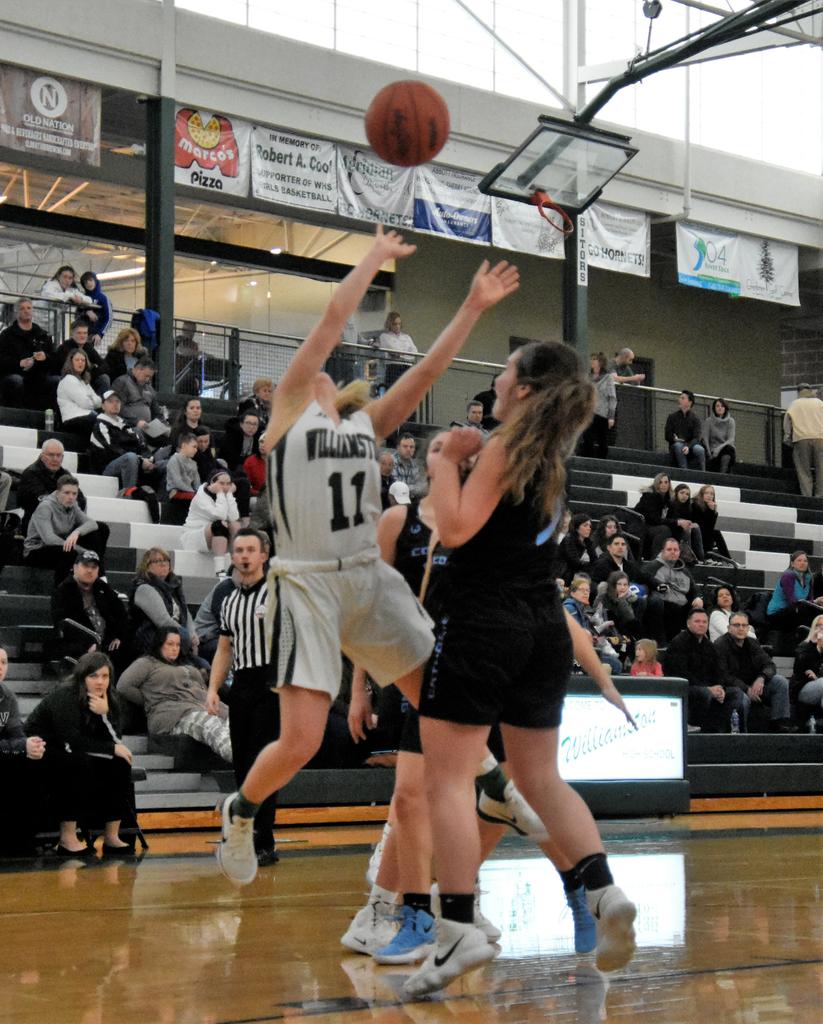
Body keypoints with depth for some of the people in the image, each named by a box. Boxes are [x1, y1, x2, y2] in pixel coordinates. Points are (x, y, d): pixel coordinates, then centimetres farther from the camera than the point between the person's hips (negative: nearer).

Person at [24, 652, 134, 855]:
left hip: (71, 755, 7)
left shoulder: (108, 702, -2)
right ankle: (67, 839, -31)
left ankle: (112, 837, -10)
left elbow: (116, 742, -10)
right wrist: (112, 749, -22)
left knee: (119, 764, -11)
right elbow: (71, 741, -27)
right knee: (79, 763, -33)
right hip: (41, 754, -7)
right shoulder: (64, 699, -21)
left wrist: (105, 714, -26)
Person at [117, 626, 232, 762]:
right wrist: (150, 701, 7)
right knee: (211, 725, -39)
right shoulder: (146, 663, 17)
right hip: (172, 715, -7)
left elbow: (204, 687, 29)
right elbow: (123, 687, 4)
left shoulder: (187, 665, 36)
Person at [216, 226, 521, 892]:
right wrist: (377, 256, 7)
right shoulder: (289, 408, 2)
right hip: (308, 583, -6)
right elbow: (334, 317, -3)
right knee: (301, 742, -11)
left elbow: (427, 370, 6)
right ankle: (241, 811, 18)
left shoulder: (366, 421, 15)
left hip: (371, 579, 6)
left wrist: (473, 308, -2)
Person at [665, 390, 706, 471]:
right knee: (678, 446, -34)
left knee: (699, 449, -33)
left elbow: (696, 438, -9)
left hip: (691, 446, -1)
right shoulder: (672, 417, 11)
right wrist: (675, 439, -14)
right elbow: (668, 436, 7)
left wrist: (688, 446, -28)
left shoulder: (695, 419, 4)